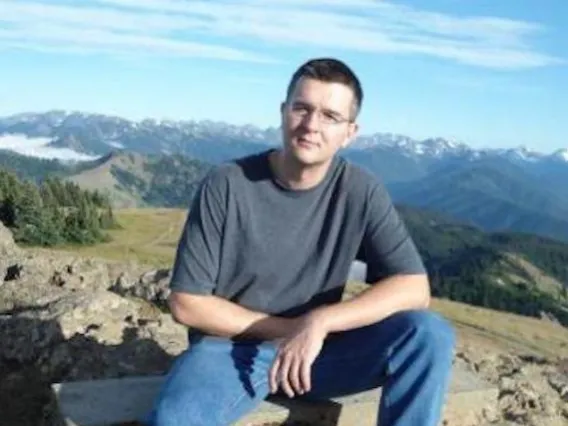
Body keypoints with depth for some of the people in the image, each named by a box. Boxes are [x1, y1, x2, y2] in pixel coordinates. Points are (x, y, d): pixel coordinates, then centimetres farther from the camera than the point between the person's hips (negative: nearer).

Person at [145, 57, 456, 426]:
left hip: (319, 350, 3)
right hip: (229, 348, -2)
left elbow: (414, 288, -13)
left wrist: (317, 324, -24)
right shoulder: (226, 185, -12)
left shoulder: (361, 192, -7)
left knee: (429, 334, -20)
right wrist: (286, 329, -13)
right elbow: (187, 304, -10)